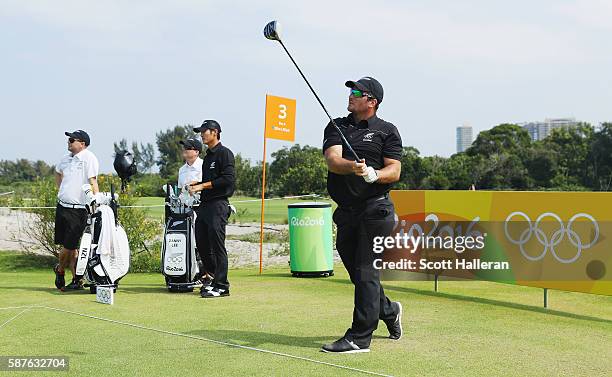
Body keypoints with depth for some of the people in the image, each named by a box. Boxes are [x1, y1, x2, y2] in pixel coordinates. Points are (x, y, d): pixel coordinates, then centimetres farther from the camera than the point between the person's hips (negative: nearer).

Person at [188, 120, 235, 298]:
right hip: (204, 204, 10)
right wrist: (197, 185, 8)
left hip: (218, 205, -10)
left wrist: (203, 185, -15)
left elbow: (228, 179, -17)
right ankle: (215, 277, 21)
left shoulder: (224, 153, -7)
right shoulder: (208, 155, 21)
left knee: (217, 246, -8)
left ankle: (221, 286, -5)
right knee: (201, 243, 10)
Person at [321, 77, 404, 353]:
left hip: (375, 209, -5)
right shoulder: (337, 127, 12)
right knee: (356, 273, 14)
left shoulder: (387, 131, 3)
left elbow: (394, 172, -5)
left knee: (366, 273, -8)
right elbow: (332, 161, -6)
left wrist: (372, 174, -26)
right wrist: (352, 167, -28)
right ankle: (389, 311, 39)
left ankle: (359, 338, -6)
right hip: (346, 212, 5)